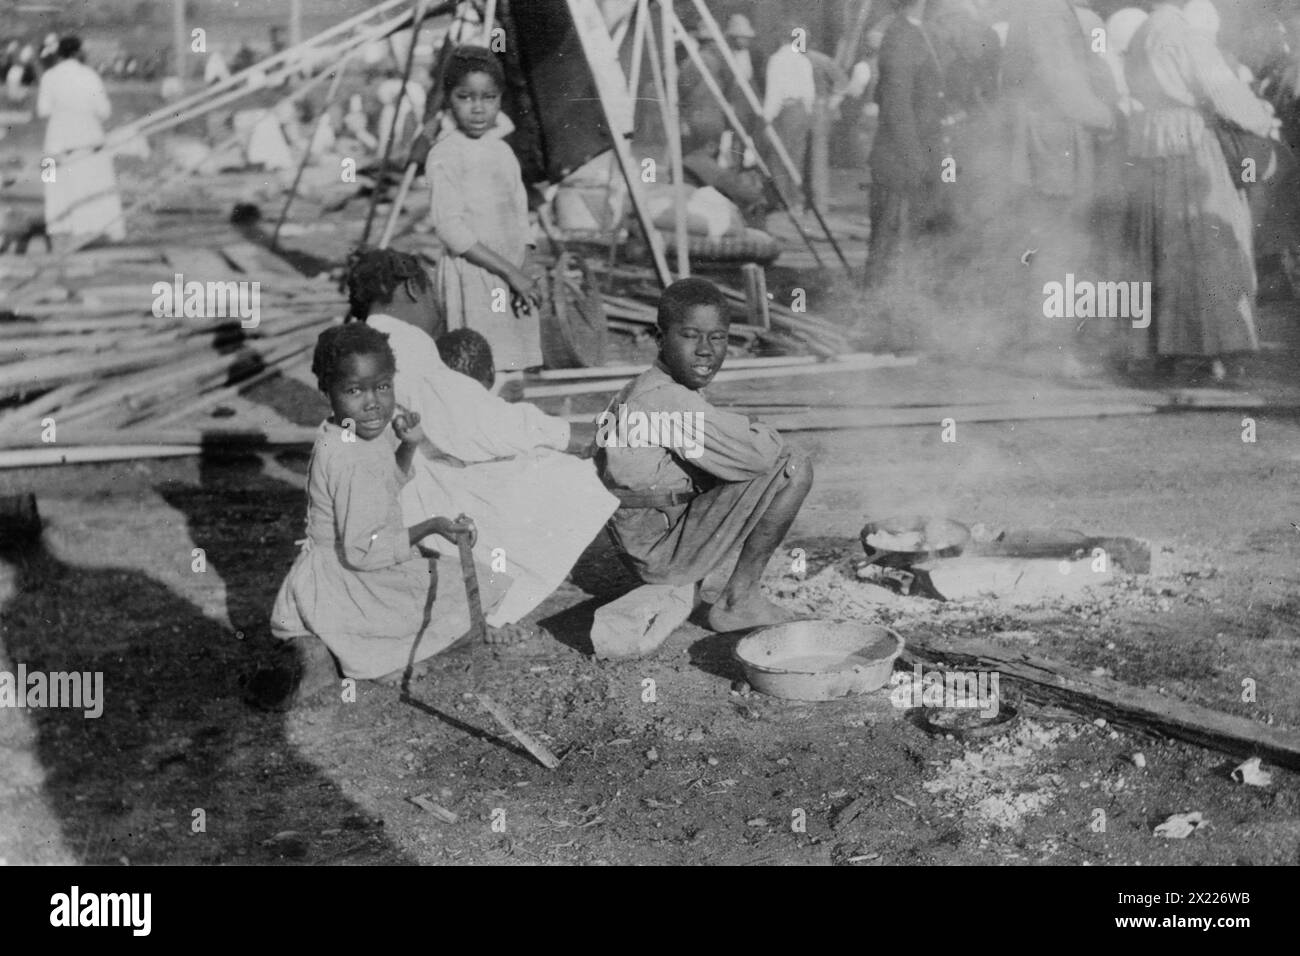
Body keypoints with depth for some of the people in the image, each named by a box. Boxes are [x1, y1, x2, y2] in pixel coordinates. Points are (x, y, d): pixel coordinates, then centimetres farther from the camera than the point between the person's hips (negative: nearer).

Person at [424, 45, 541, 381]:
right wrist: (509, 271, -15)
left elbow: (520, 221, 15)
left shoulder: (504, 152, 14)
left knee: (513, 375, 6)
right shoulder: (444, 154, -7)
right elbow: (450, 227, -14)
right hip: (469, 277, -7)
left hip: (511, 281, 7)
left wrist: (523, 273, -2)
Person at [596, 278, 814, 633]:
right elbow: (758, 455, -27)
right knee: (794, 469, -15)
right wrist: (767, 437, -3)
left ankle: (686, 587, 20)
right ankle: (738, 602, -7)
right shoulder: (670, 401, -22)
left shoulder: (634, 392, 9)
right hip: (663, 551, -10)